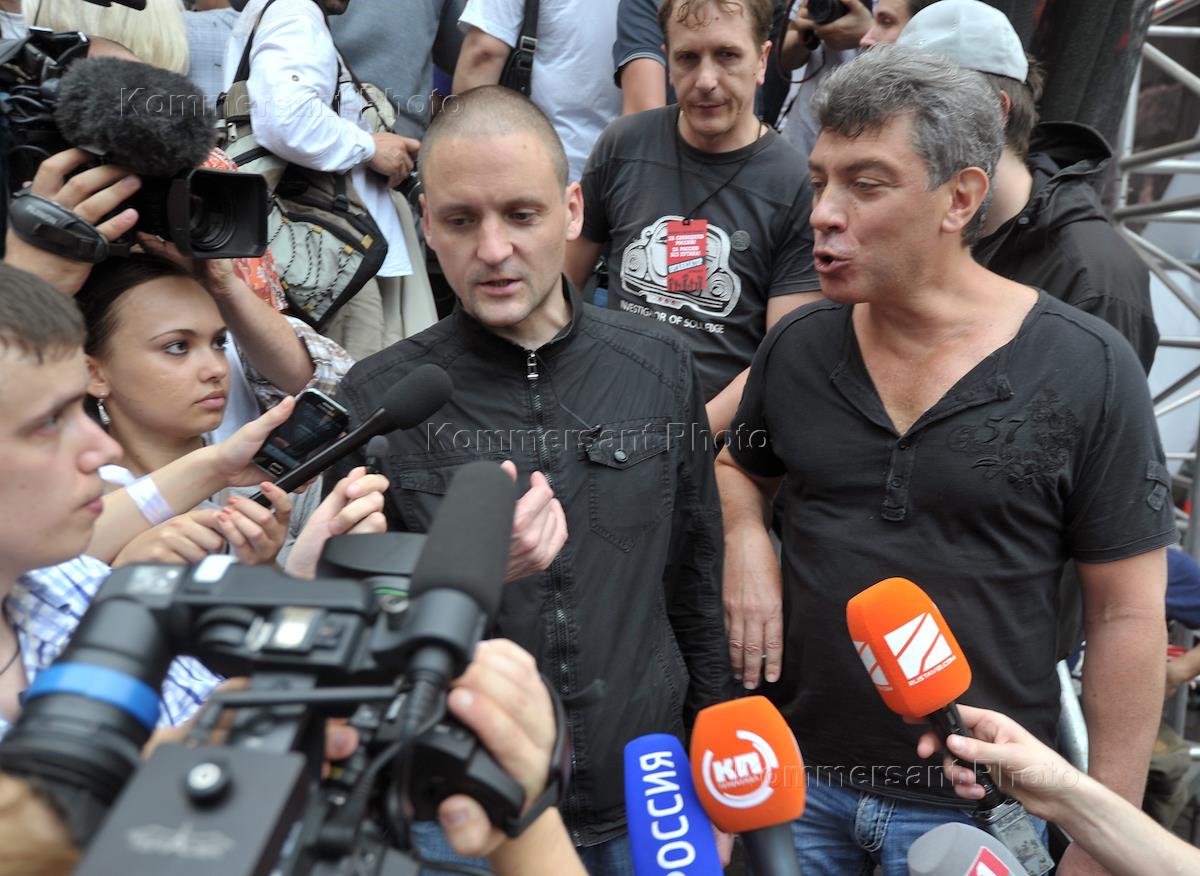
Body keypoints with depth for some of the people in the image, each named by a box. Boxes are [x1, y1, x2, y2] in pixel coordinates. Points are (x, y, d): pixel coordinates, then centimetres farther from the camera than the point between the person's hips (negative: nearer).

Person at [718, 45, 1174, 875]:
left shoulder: (1088, 371, -12)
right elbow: (740, 467, 19)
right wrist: (745, 542, -4)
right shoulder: (797, 346, -1)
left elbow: (1128, 618, -8)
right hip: (797, 775, 3)